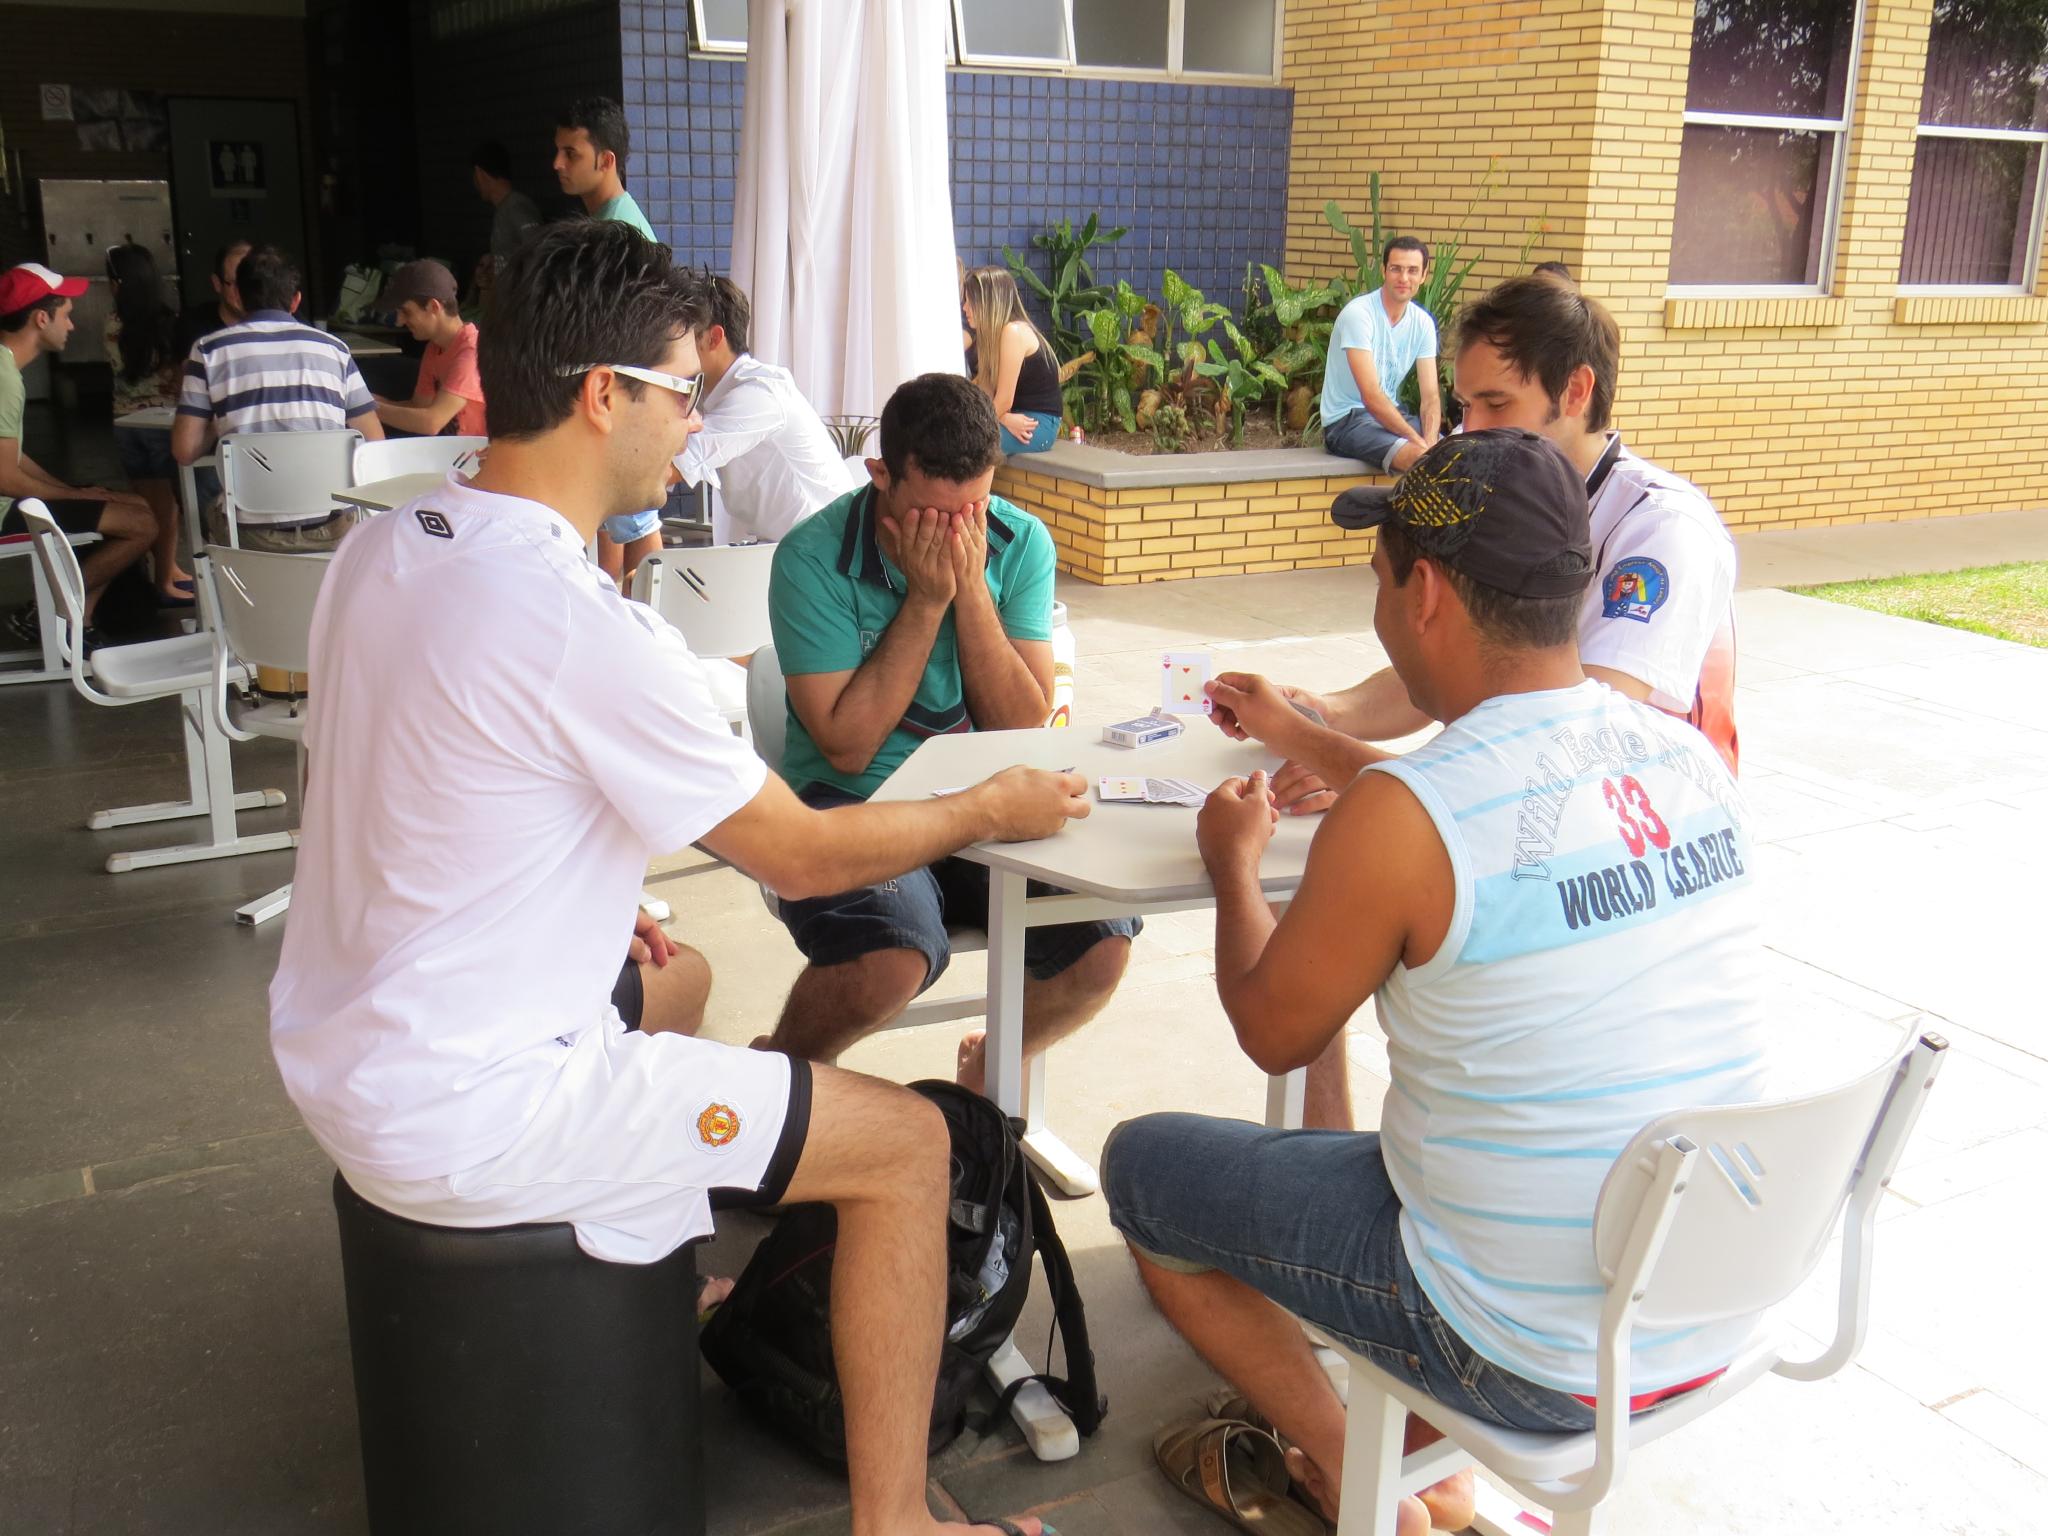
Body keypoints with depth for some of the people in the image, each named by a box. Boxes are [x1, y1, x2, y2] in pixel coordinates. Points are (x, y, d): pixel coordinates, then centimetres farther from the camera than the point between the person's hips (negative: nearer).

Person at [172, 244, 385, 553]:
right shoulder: (332, 347, 5)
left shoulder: (210, 350, 2)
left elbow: (185, 450, -1)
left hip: (251, 534, 0)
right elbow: (374, 442, 4)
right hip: (332, 529, 1)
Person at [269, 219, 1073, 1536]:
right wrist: (991, 810, 0)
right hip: (457, 1119, -9)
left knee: (676, 981, 33)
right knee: (907, 1142, -2)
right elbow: (805, 855, -15)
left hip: (339, 1052, 10)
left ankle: (663, 1274, 49)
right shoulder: (587, 629, -26)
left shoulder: (381, 549, 2)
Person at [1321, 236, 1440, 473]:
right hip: (1346, 419, -7)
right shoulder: (1358, 314, -18)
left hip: (1390, 414, 7)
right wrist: (1419, 442, -27)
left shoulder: (1423, 322, 3)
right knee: (1419, 458, -30)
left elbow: (1430, 395, 0)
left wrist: (1431, 442, -21)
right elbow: (1372, 397, -25)